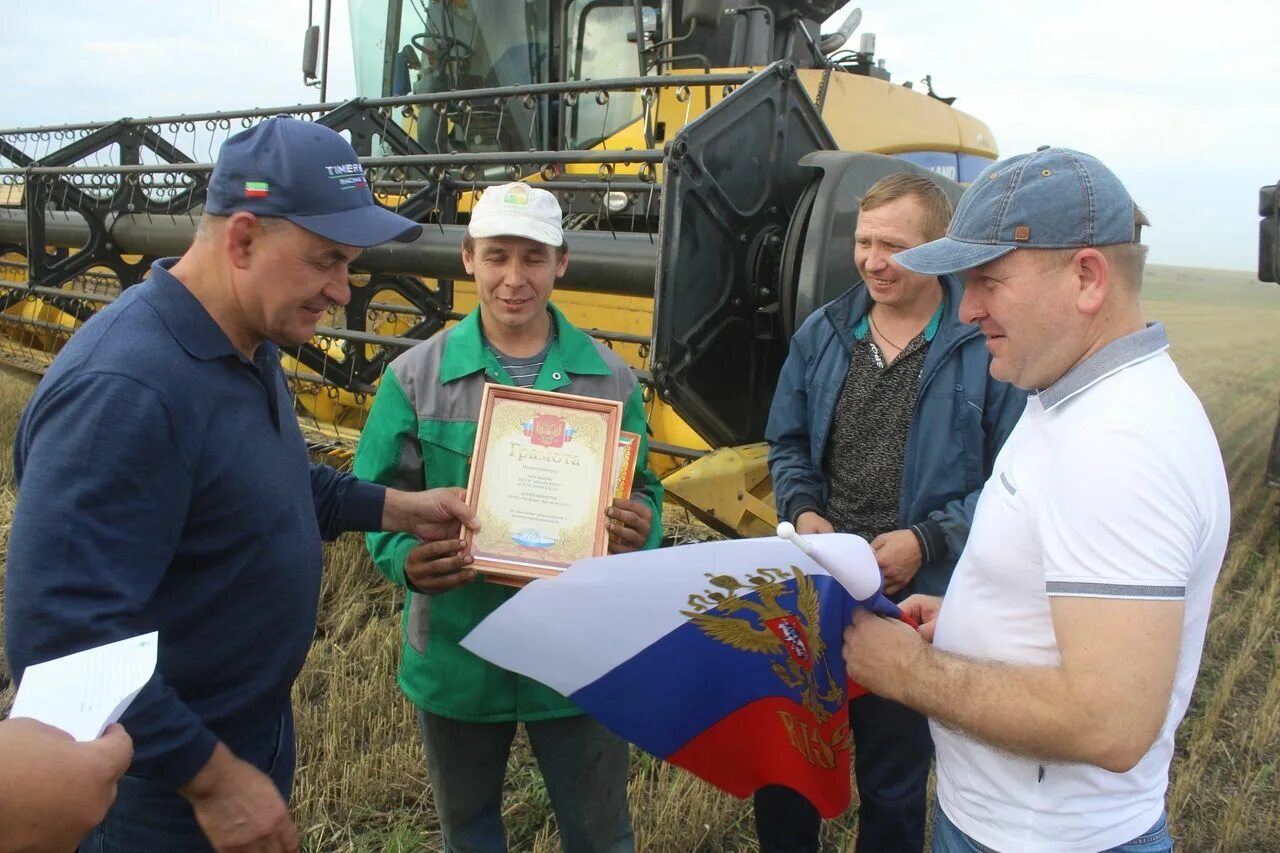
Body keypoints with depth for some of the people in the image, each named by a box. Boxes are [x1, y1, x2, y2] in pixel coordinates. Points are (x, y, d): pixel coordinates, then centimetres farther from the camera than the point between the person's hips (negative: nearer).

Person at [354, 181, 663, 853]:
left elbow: (643, 493, 2)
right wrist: (406, 559, -26)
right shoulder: (415, 376, -6)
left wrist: (640, 529, -22)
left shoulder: (609, 378, -3)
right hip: (457, 655, 0)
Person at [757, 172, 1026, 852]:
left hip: (915, 605, -4)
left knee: (893, 784, 16)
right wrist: (801, 511, -4)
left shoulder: (986, 346, -10)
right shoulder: (823, 333, 4)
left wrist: (927, 541, -18)